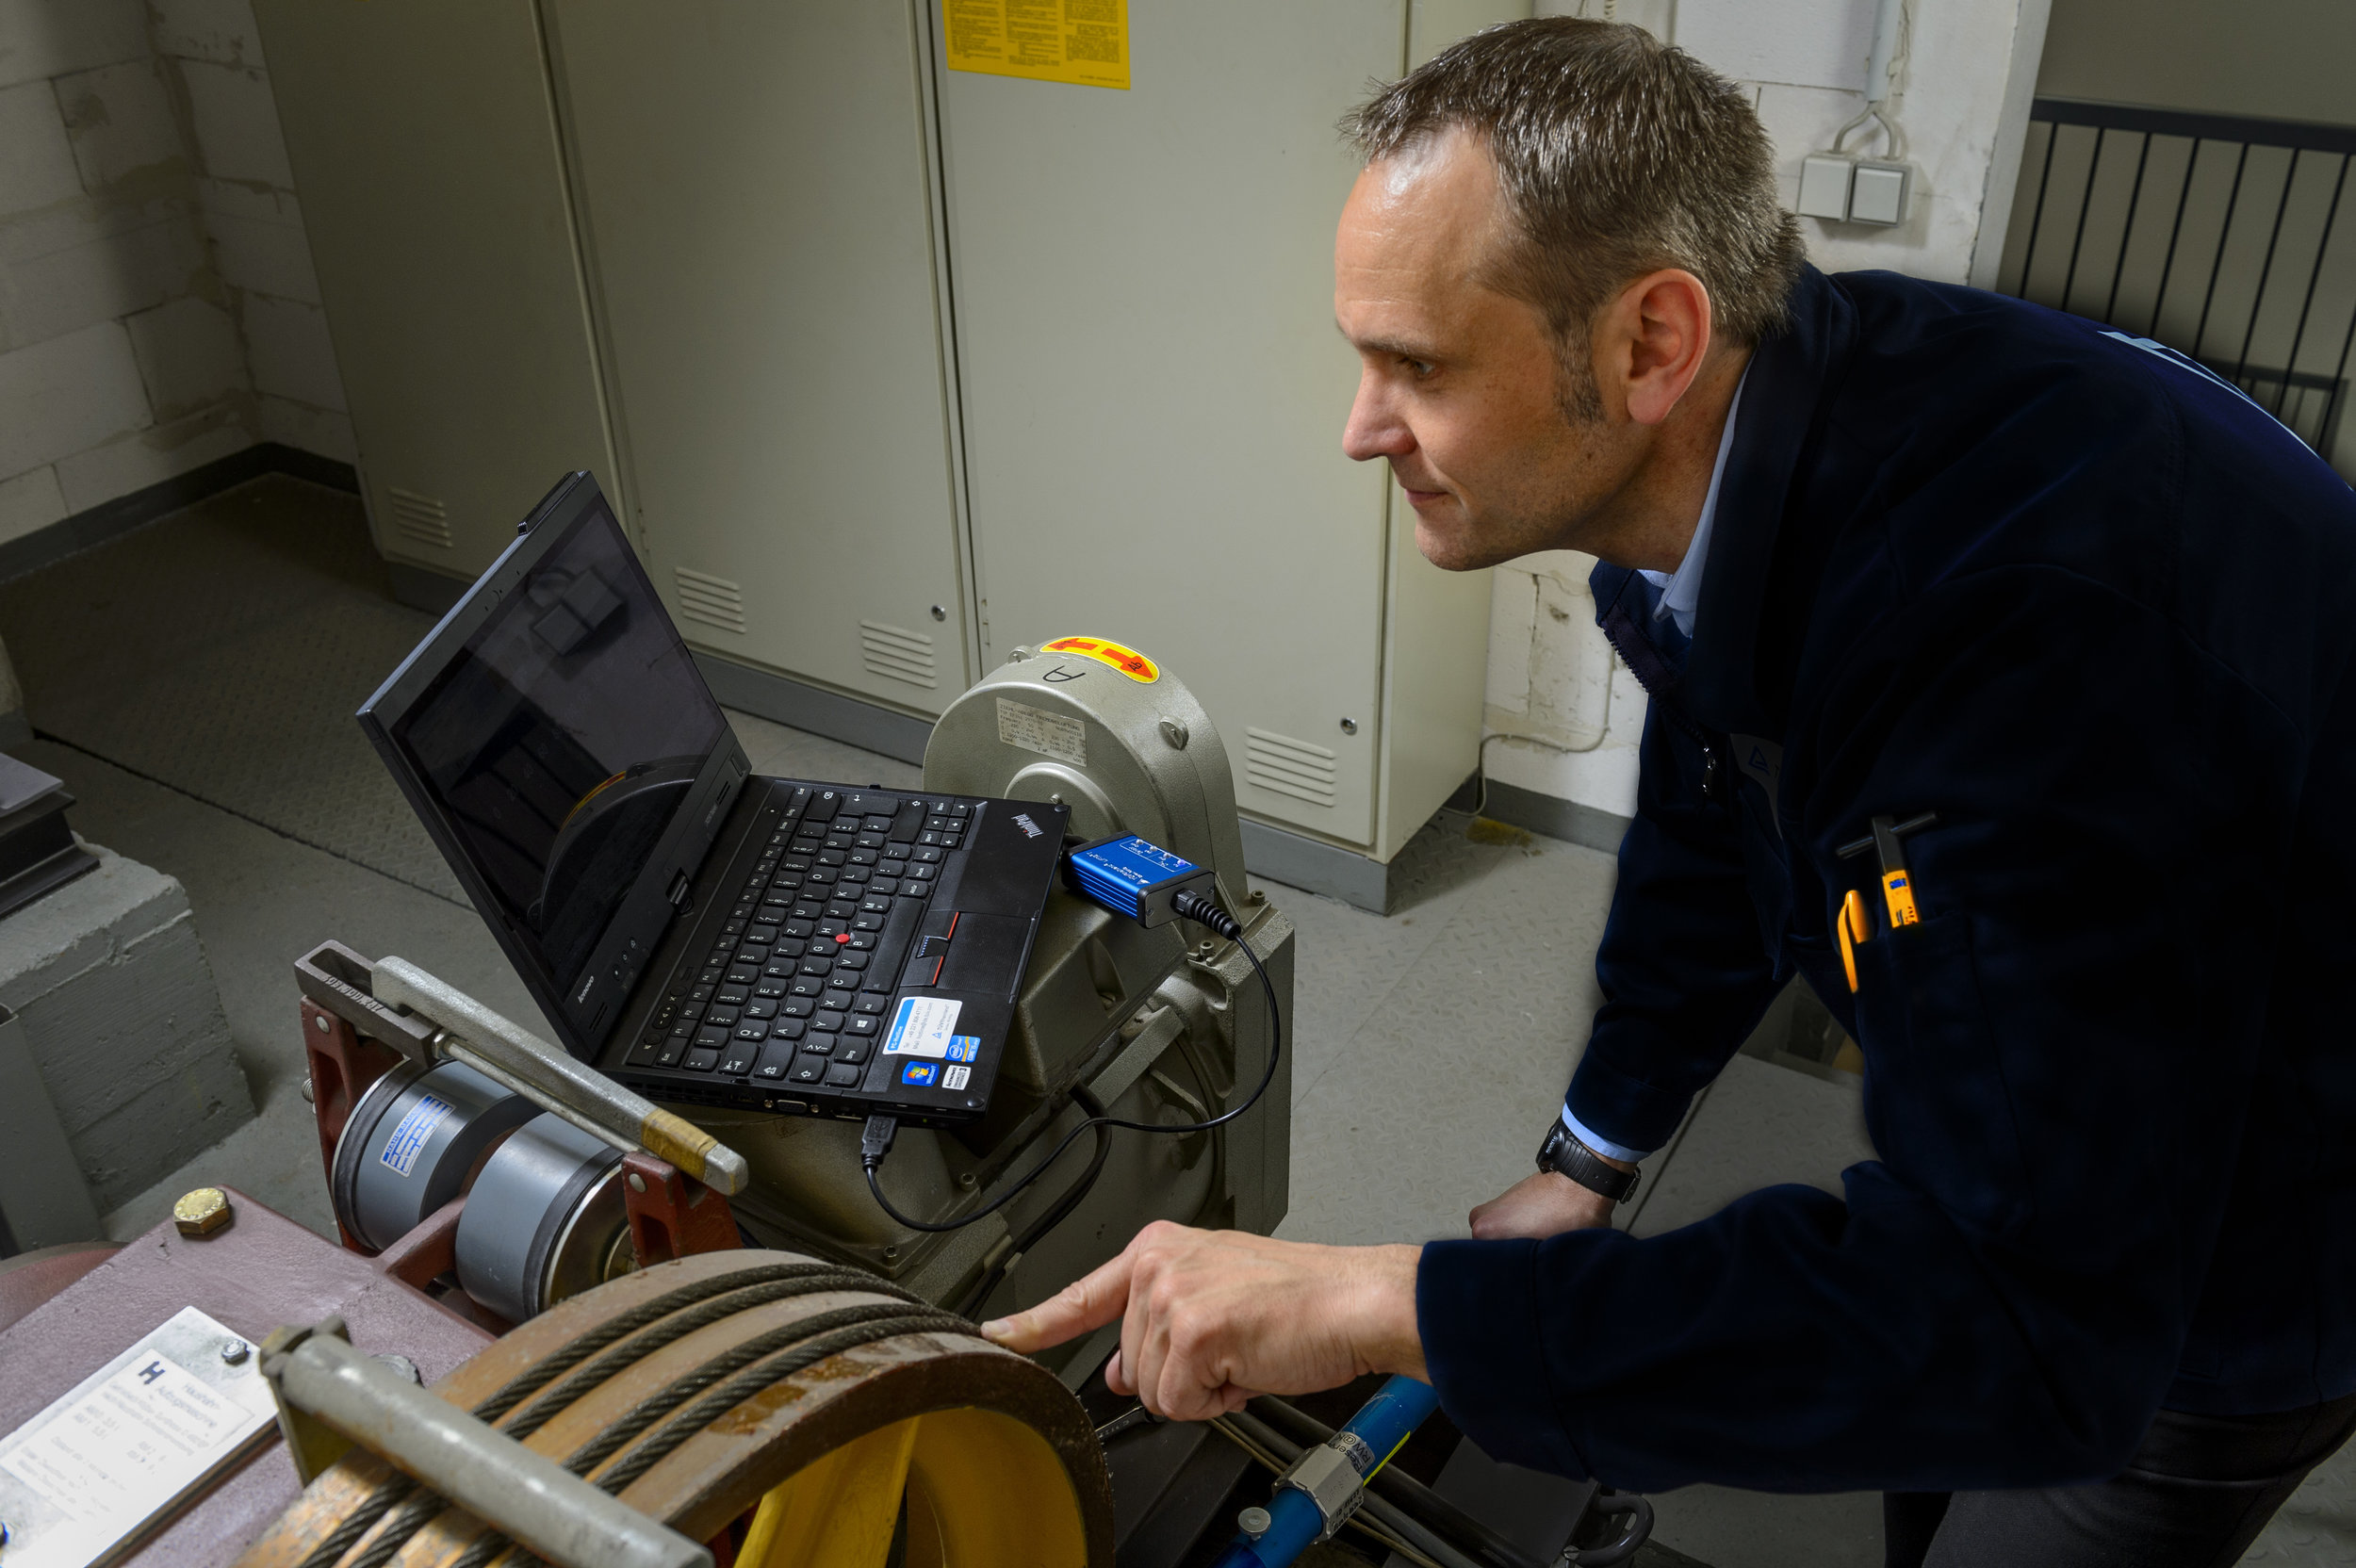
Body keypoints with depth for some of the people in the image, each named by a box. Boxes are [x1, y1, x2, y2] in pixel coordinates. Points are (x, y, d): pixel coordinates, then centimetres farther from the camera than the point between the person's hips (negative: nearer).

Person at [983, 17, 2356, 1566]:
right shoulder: (1720, 469, -13)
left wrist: (1386, 1302, -41)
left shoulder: (2046, 616, -43)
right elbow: (1708, 838, 4)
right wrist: (1591, 1165, 10)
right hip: (2014, 1148, 7)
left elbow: (2014, 1326, -43)